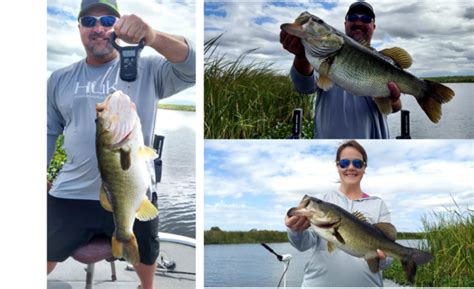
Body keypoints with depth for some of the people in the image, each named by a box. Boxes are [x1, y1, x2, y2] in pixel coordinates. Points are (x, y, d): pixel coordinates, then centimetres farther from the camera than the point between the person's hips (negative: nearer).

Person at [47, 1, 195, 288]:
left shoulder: (146, 69, -6)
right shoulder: (60, 79, 5)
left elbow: (191, 68, -23)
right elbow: (49, 131, 12)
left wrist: (152, 36, -40)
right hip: (70, 195, 1)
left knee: (145, 255, 24)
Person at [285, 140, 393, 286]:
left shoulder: (378, 205, 5)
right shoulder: (322, 198, 2)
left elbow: (388, 254, 1)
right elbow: (304, 243, -6)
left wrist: (381, 257, -21)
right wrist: (297, 230, -28)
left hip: (365, 283, 1)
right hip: (319, 282, -1)